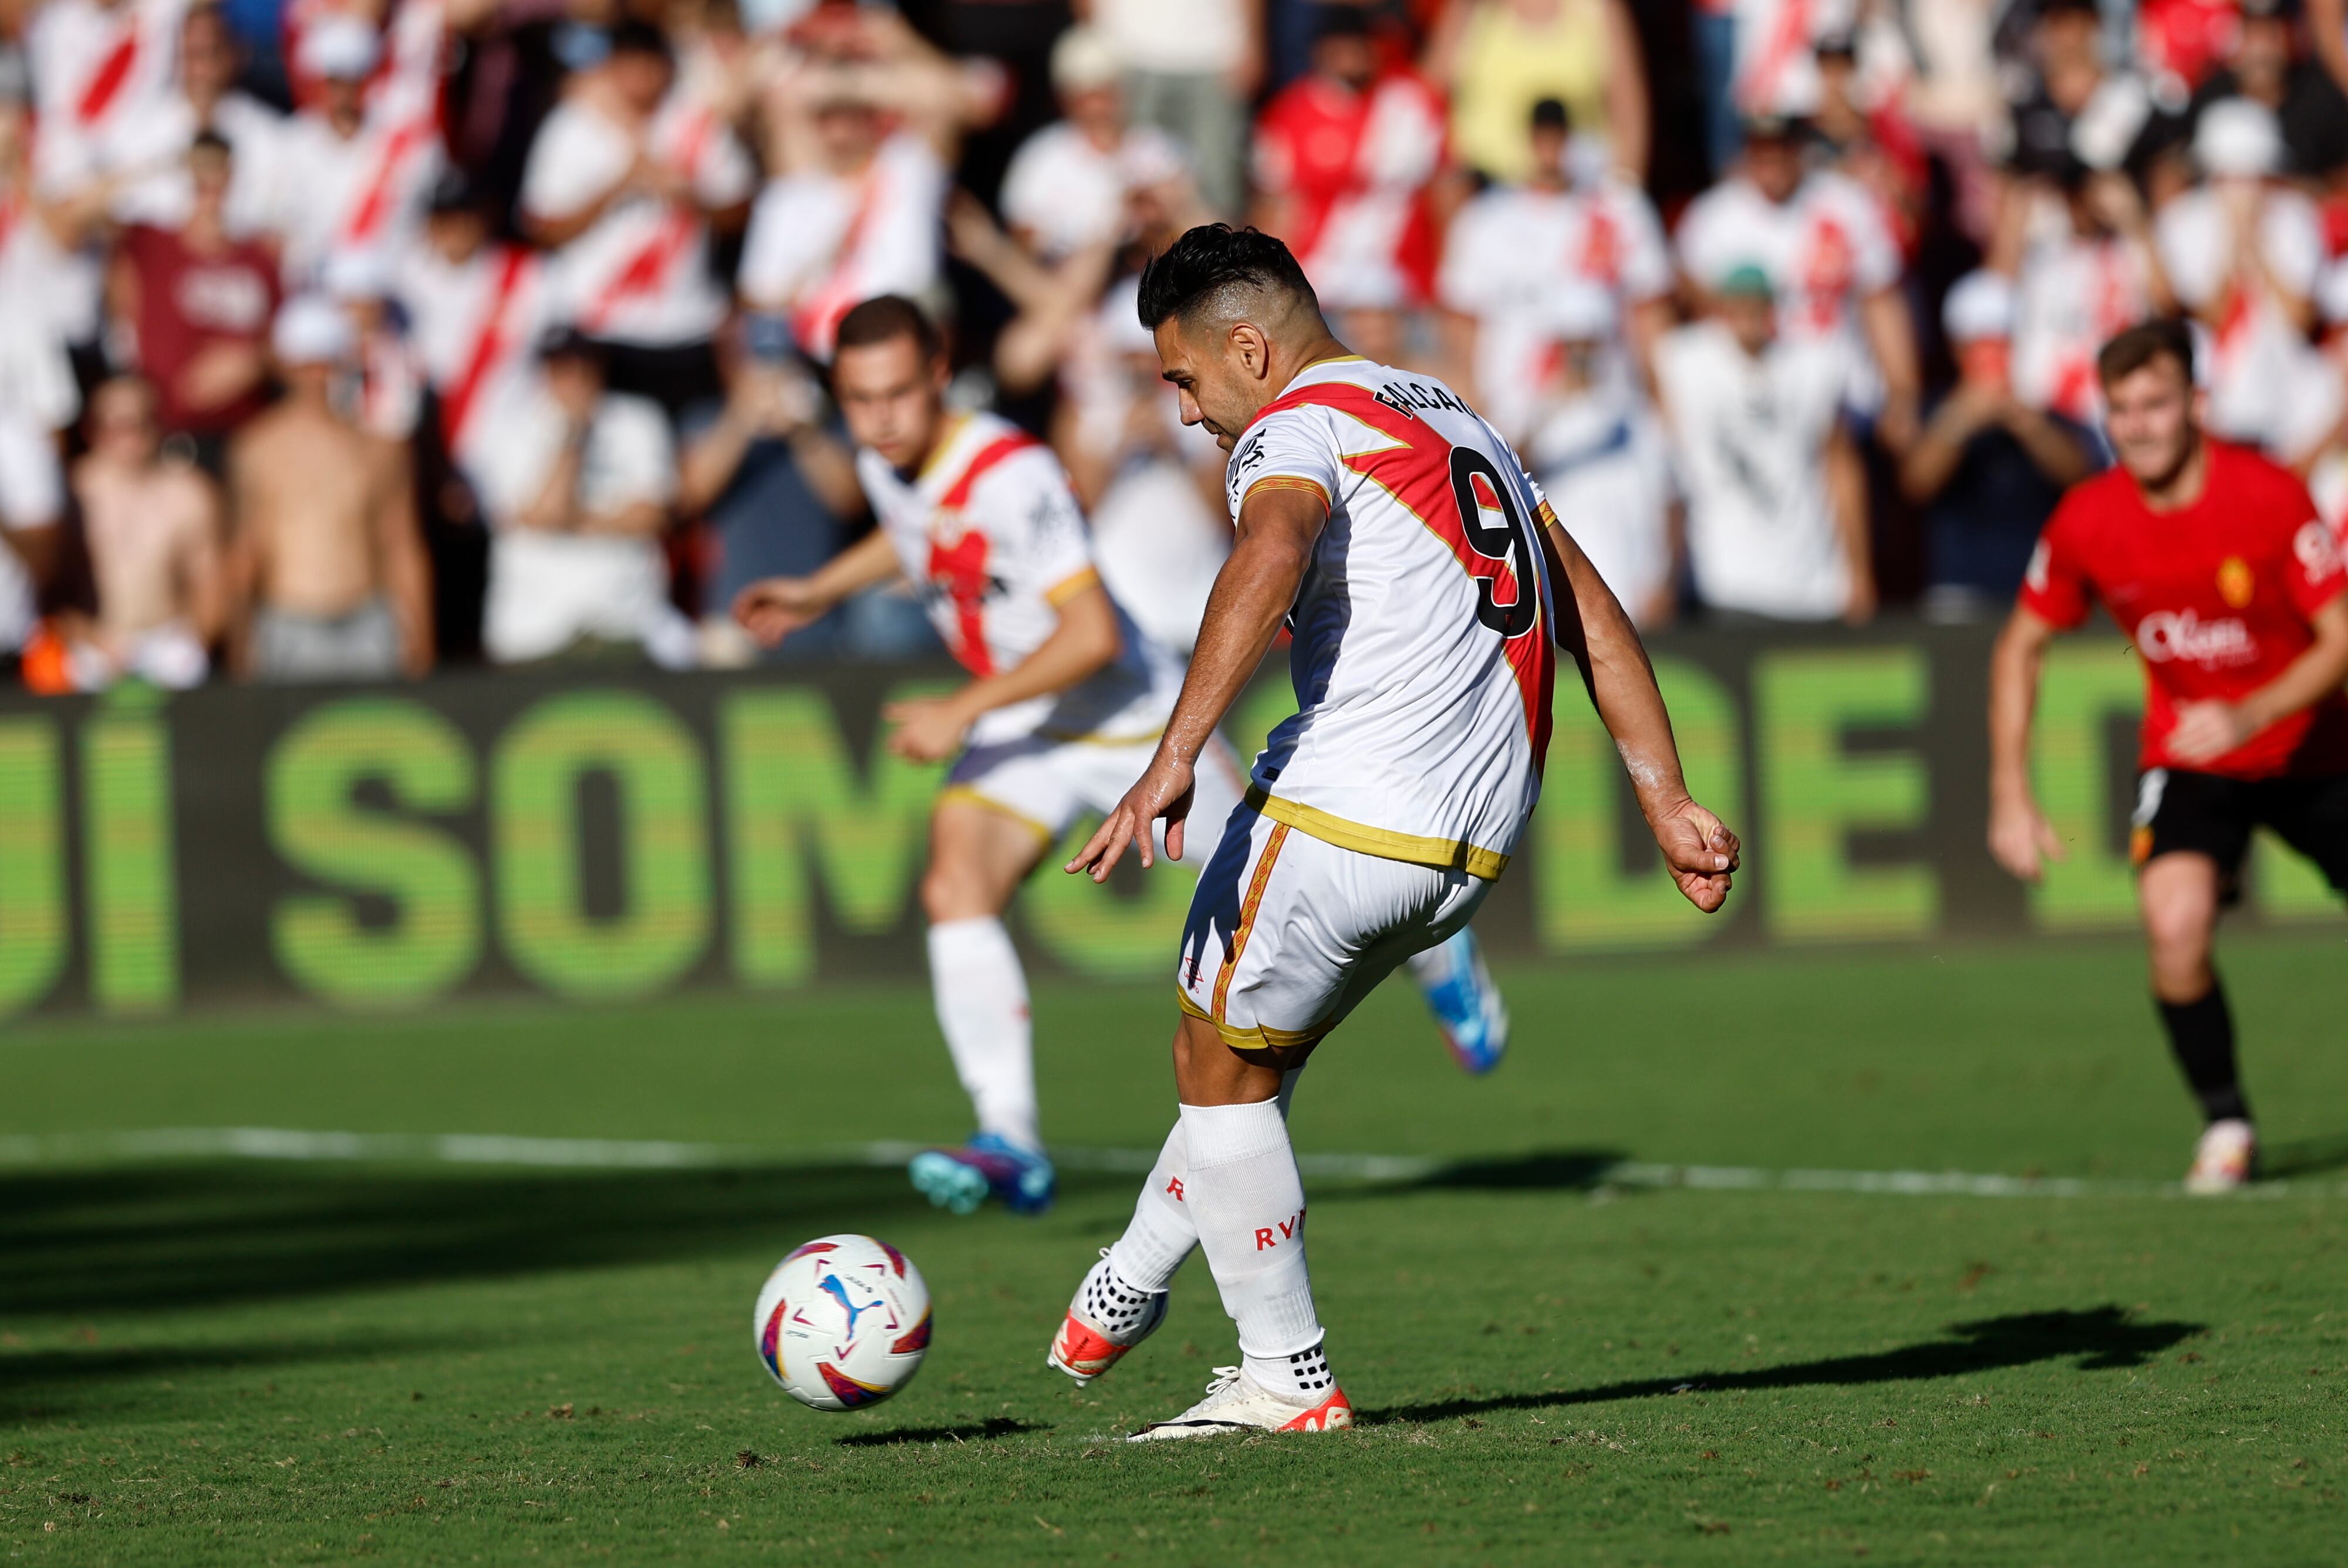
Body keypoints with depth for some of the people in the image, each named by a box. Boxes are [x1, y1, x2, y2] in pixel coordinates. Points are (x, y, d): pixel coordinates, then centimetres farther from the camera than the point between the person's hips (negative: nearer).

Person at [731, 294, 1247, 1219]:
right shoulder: (884, 463, -6)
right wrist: (822, 591, 14)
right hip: (1020, 728, 6)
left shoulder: (1011, 474, -31)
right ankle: (1011, 1143, -22)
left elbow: (1093, 635, -33)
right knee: (956, 889, -19)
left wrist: (964, 712, -31)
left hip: (1128, 716, -6)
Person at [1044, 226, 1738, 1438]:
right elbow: (1595, 619, 22)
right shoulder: (1457, 423, 23)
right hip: (1476, 848, 8)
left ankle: (1289, 1380, 9)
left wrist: (1174, 759, -35)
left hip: (1340, 814, -8)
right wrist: (1667, 806, 22)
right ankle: (1122, 1296, 33)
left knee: (1222, 1068, 8)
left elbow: (1269, 554, -27)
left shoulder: (1295, 425, -3)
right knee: (1255, 1051, 24)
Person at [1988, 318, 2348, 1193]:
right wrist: (2011, 798, -3)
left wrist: (2247, 717, -35)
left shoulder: (2269, 498, -20)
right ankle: (2224, 1124, -7)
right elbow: (2021, 648, 3)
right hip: (2186, 760, 0)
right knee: (2175, 925, -25)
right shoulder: (2088, 521, -12)